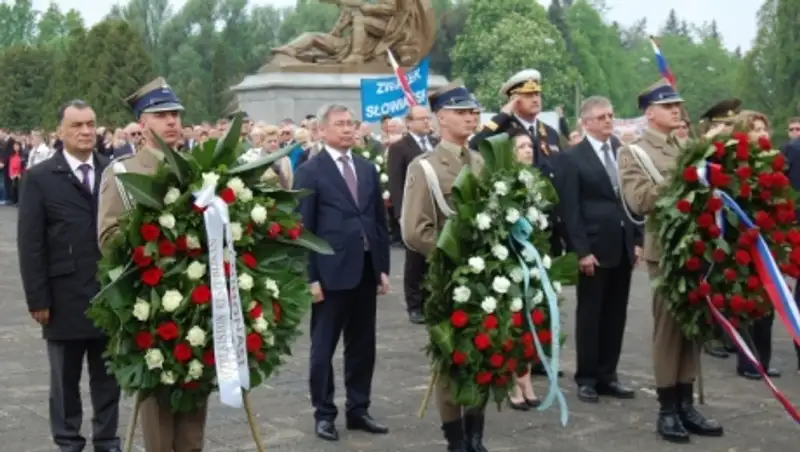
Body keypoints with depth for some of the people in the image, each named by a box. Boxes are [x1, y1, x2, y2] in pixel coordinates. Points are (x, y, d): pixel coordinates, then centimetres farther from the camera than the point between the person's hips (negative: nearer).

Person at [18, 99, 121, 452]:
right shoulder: (40, 177, -1)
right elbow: (30, 244, -4)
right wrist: (37, 298, -9)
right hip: (65, 298, -2)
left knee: (108, 378, 12)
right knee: (66, 380, 11)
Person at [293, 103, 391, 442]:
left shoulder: (367, 168, 11)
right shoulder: (310, 172, -5)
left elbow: (379, 220, 13)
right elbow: (303, 228, -8)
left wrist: (383, 267, 8)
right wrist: (310, 277, -12)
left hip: (366, 269, 5)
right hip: (331, 271, -5)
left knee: (362, 346, 12)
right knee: (323, 347, 6)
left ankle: (358, 410, 23)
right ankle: (324, 414, 17)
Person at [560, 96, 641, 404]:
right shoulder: (573, 158, -5)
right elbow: (571, 209, -9)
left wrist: (637, 240, 5)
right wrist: (582, 250, -15)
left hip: (623, 245, 5)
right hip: (594, 248, -5)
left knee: (616, 315, 9)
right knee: (590, 315, 4)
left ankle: (607, 376, 19)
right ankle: (586, 379, 13)